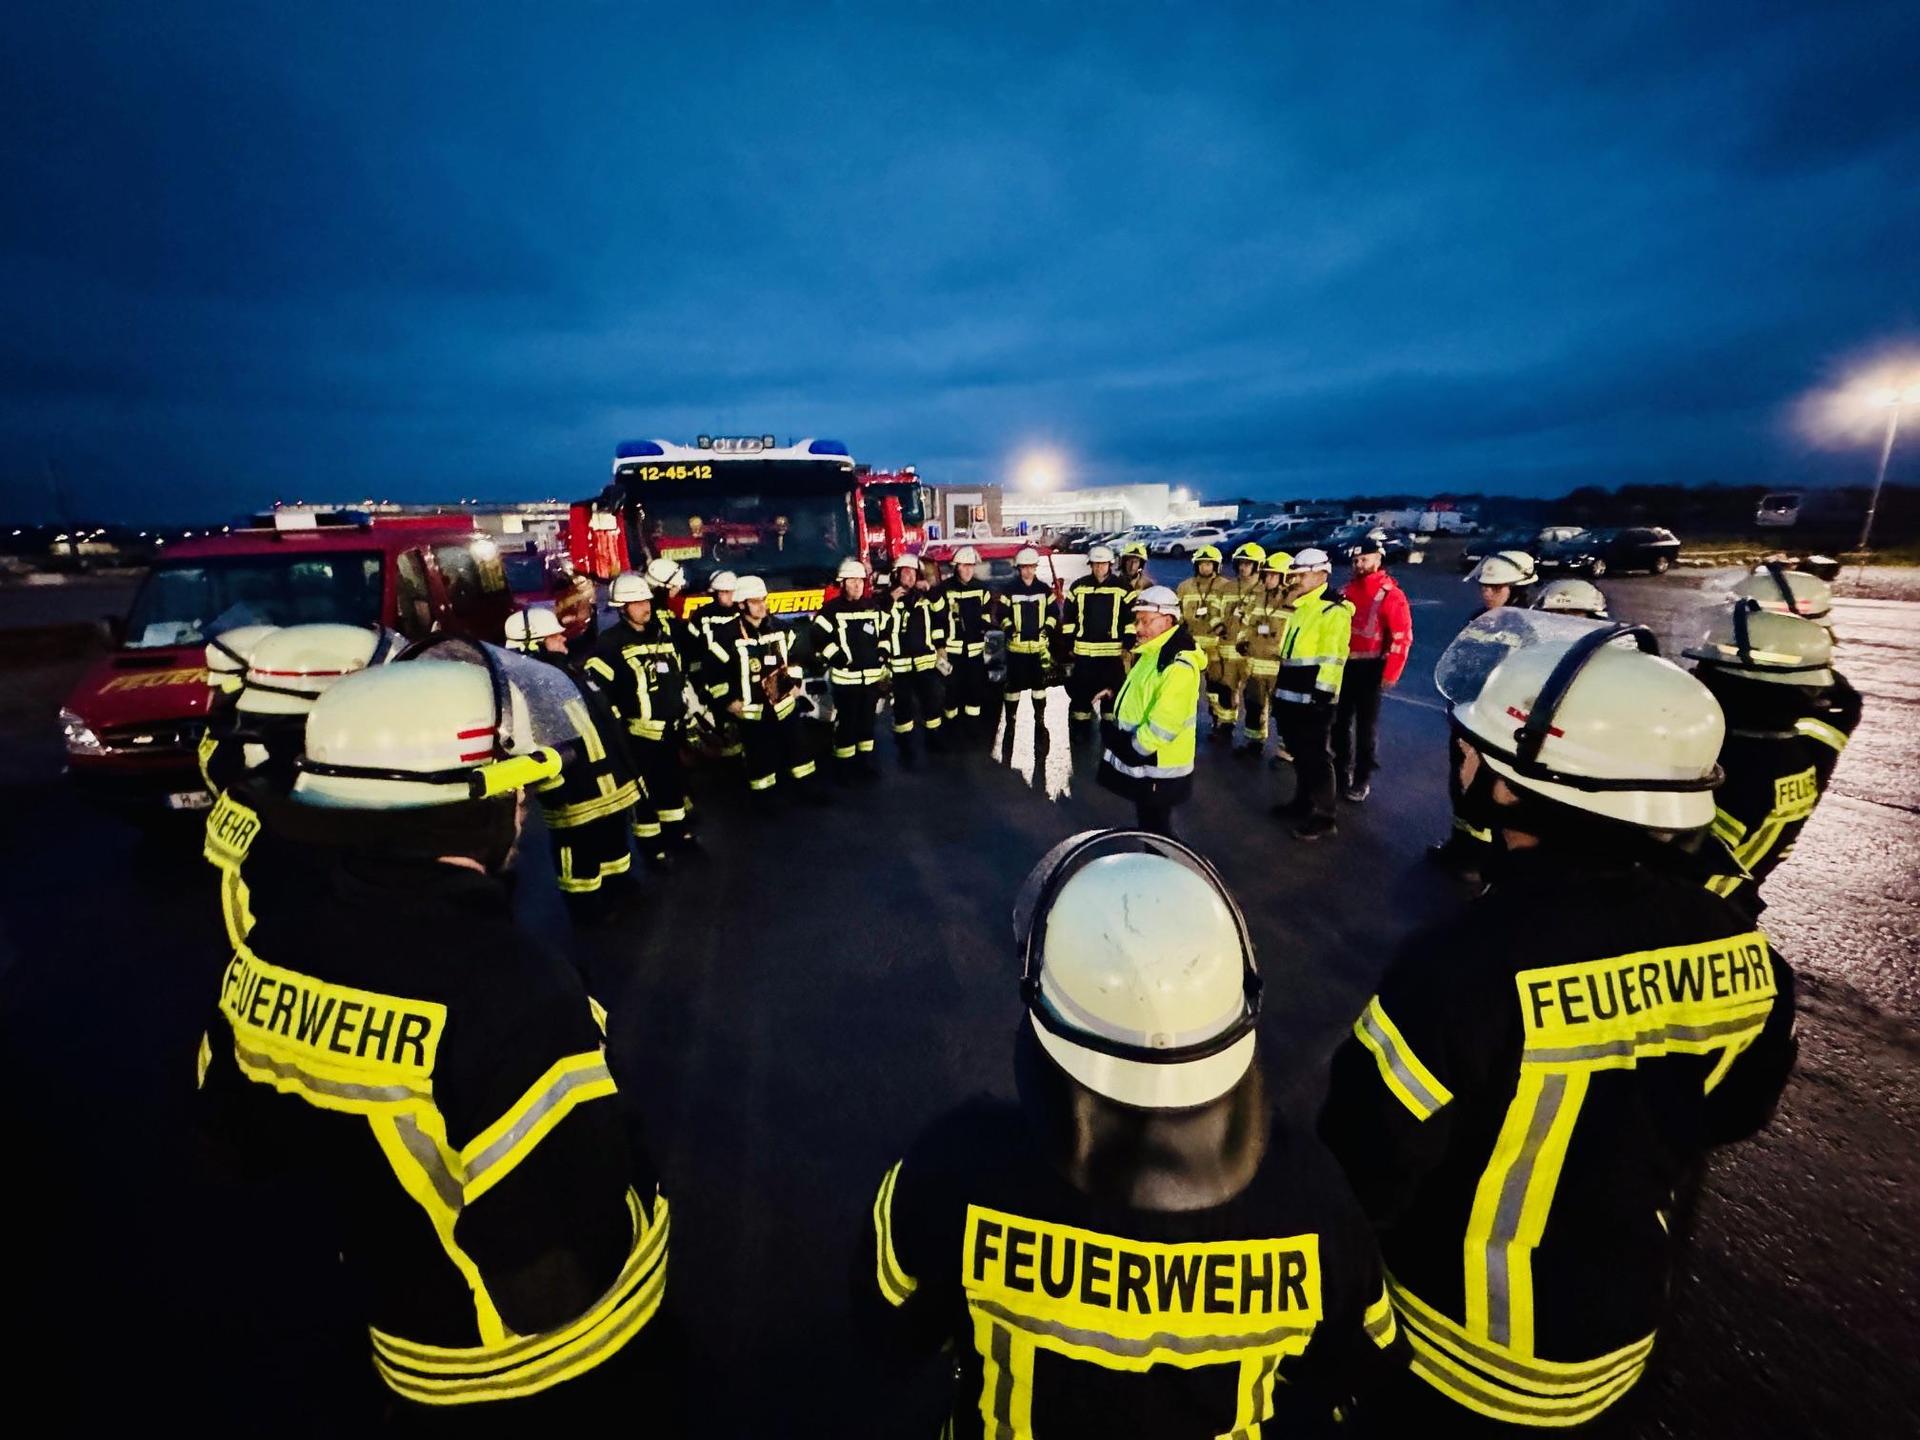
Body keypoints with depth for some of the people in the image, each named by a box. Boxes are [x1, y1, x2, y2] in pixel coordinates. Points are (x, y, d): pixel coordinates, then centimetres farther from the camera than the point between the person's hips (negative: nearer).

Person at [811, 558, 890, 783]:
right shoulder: (831, 610, -7)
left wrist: (882, 654, 9)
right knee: (846, 724, 0)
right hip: (845, 677, -5)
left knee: (867, 721, 14)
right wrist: (838, 658, -14)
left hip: (872, 676, 5)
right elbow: (819, 638, -11)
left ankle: (865, 763, 25)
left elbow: (884, 632, 21)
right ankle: (844, 768, 11)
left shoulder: (874, 607, 10)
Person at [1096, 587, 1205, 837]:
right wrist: (1114, 723, 6)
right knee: (1147, 827, 22)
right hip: (1141, 765, 10)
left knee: (1155, 832, 4)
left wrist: (1133, 747, -18)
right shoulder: (1151, 652, 10)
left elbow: (1165, 723, -29)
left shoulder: (1179, 663, -23)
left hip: (1158, 770, -10)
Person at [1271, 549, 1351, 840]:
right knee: (1299, 753, 20)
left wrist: (1322, 694, -22)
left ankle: (1322, 816, 10)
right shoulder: (1301, 607, 16)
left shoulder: (1333, 611, -14)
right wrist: (1280, 689, 21)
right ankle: (1303, 802, 34)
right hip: (1292, 696, 9)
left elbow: (1332, 658, -20)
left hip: (1312, 699, -9)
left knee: (1315, 757, -1)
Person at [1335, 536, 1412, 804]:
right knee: (1341, 720, 14)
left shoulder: (1391, 595, -11)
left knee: (1366, 724, 2)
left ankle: (1362, 780, 11)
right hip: (1343, 665, 6)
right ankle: (1342, 769, 29)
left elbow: (1402, 638, -15)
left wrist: (1390, 674, -17)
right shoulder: (1348, 590, 10)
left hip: (1370, 668, -6)